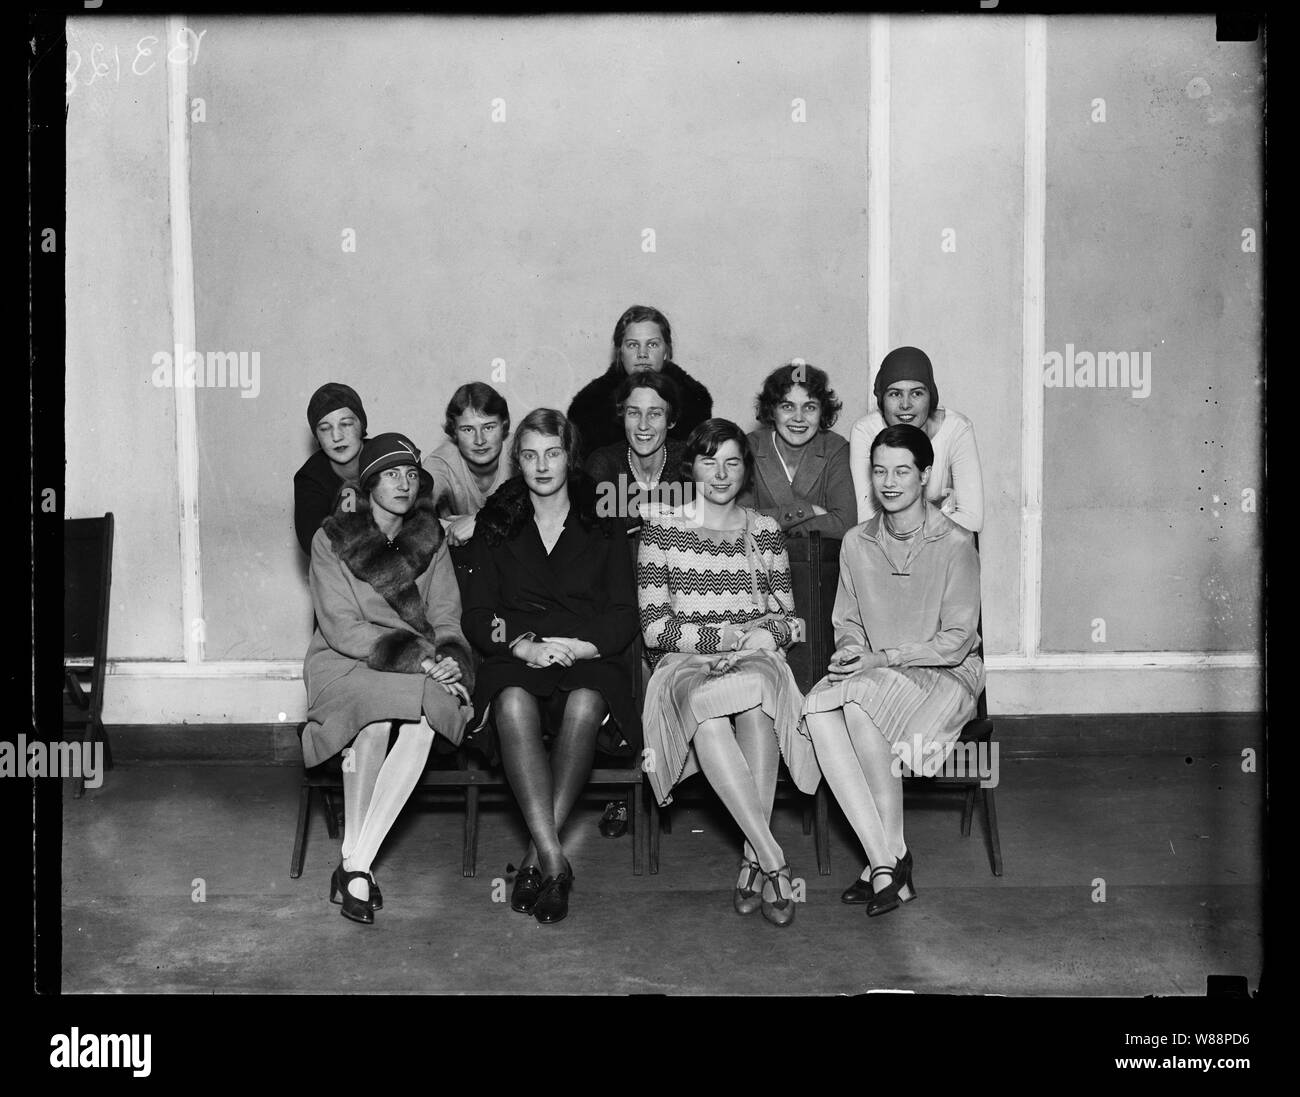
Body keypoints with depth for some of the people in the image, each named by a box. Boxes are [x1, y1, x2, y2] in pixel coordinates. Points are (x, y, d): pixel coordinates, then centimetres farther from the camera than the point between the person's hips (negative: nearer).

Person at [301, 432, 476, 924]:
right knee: (376, 719, -36)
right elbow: (341, 628, -9)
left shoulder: (430, 539, 11)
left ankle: (355, 865, -26)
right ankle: (355, 861, -21)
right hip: (345, 664, -2)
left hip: (422, 670, 3)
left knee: (424, 721, -32)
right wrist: (415, 656, -19)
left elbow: (446, 616, 8)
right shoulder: (331, 540, 0)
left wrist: (448, 657, -15)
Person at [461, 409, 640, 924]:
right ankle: (554, 862, -40)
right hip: (514, 657, 0)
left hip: (590, 659, 0)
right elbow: (477, 616, 8)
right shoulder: (495, 527, 18)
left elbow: (624, 617, 7)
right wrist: (525, 645, -13)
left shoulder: (605, 527, 16)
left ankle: (537, 855, -31)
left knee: (585, 705, -36)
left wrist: (572, 647, -12)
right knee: (513, 704, -36)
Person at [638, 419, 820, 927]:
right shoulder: (661, 530, 9)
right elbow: (656, 629, 1)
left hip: (756, 659, 2)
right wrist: (730, 635, -8)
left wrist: (766, 635, -6)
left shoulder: (766, 532, 17)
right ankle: (774, 863, -39)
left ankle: (753, 859, -35)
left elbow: (789, 622, 17)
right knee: (704, 705, -39)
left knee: (757, 685, -38)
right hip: (683, 664, -1)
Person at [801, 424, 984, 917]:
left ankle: (890, 854, -21)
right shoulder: (856, 542, 8)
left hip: (946, 677, -5)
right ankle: (886, 864, -28)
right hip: (874, 676, 5)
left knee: (858, 698, -34)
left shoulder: (955, 544, -8)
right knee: (816, 709, -28)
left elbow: (956, 641, -10)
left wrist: (885, 658, -17)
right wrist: (849, 651, -6)